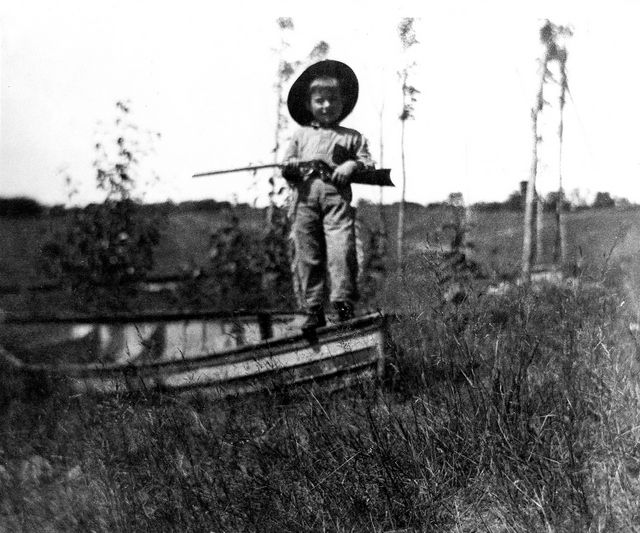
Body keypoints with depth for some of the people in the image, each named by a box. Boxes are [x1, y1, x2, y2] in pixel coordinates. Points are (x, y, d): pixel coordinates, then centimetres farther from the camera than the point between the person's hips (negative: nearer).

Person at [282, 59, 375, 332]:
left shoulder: (352, 137, 18)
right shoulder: (300, 135, 23)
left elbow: (368, 164, 12)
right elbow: (285, 167, 20)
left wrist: (353, 166, -8)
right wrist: (291, 167, -3)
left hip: (337, 199, -2)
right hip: (305, 200, 2)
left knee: (342, 249, -18)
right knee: (307, 255, -2)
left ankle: (343, 303, -15)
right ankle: (313, 311, 3)